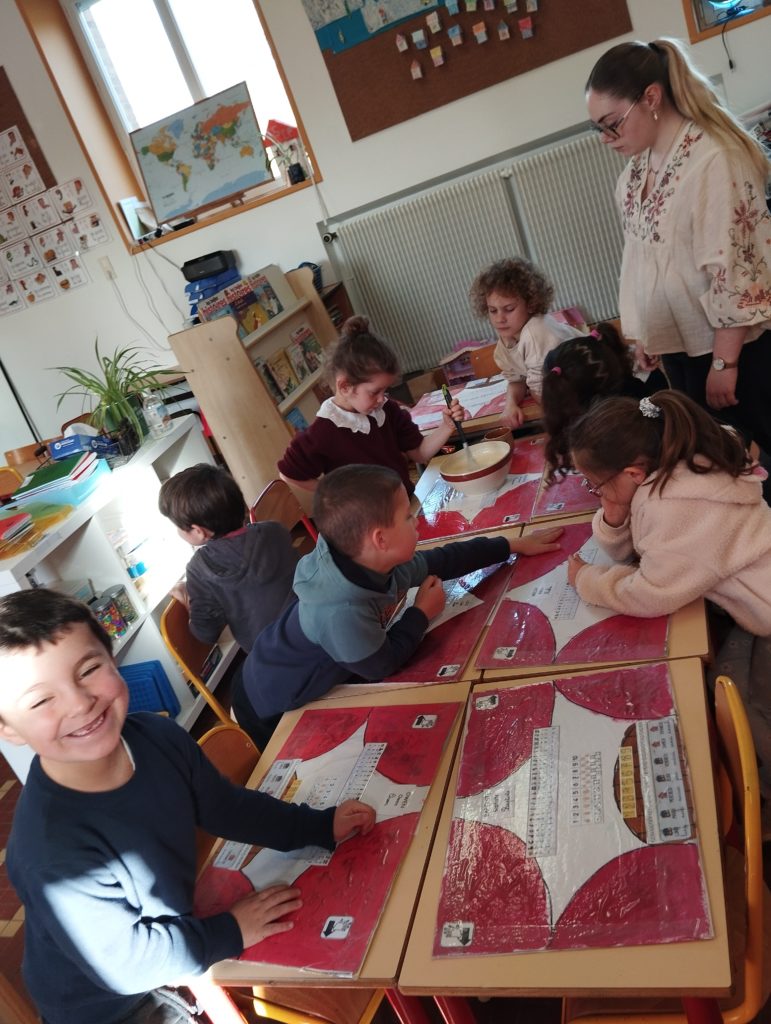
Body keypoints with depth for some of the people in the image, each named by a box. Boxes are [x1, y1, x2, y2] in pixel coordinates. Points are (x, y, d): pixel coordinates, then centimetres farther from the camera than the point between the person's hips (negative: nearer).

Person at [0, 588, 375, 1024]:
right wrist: (230, 933, -18)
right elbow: (123, 962, -25)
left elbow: (227, 807, -1)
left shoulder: (158, 737, -18)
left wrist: (321, 825, -5)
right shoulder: (51, 847, -37)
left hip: (177, 926, 6)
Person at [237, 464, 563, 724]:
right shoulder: (342, 613, -42)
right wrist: (422, 613, -14)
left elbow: (442, 561, 0)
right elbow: (381, 665, -24)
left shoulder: (388, 565, -17)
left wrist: (513, 545, 7)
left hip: (322, 677, 7)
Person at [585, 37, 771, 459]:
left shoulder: (712, 158, -20)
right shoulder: (637, 166, 5)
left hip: (735, 345, -7)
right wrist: (645, 334, 13)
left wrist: (724, 362, -19)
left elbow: (732, 269, -21)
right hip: (681, 346, 7)